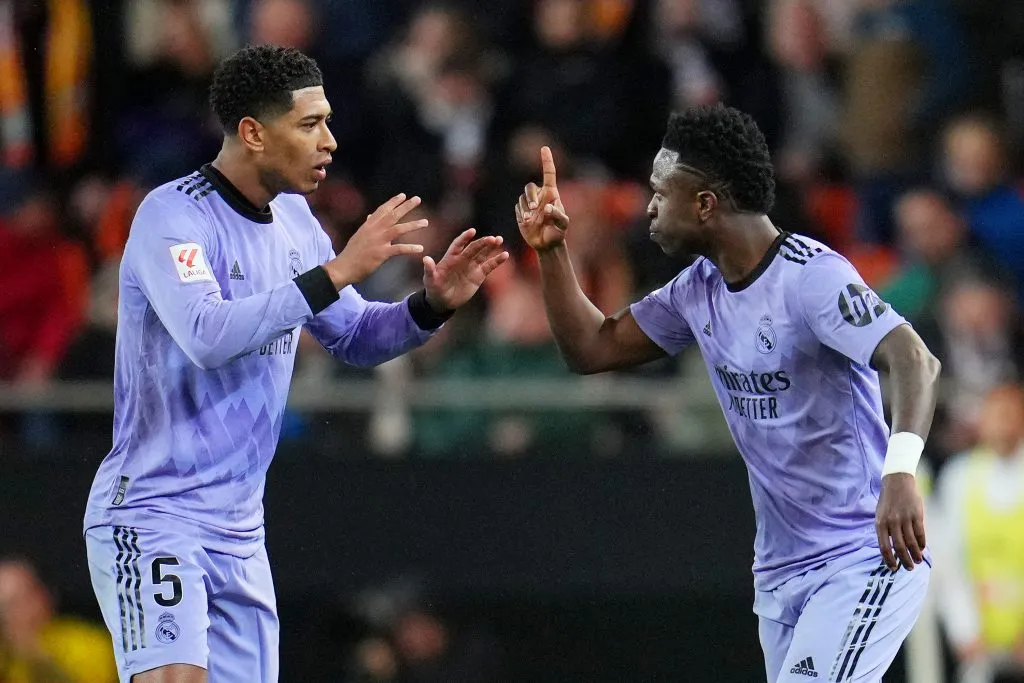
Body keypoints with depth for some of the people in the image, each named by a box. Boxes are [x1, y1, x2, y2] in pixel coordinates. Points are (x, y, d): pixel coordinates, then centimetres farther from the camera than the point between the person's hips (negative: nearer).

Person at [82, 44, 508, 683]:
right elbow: (208, 336, -30)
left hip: (240, 529, 8)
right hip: (151, 516, -8)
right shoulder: (173, 215, -14)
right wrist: (338, 270, -28)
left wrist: (431, 305, -1)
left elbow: (356, 337, 19)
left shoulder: (294, 219, 9)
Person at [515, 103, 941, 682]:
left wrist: (900, 469, -48)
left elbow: (915, 362, -31)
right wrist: (551, 249, 7)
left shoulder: (811, 276, -17)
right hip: (780, 570, 8)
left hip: (863, 562, -8)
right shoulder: (700, 288, 9)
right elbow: (593, 348, 20)